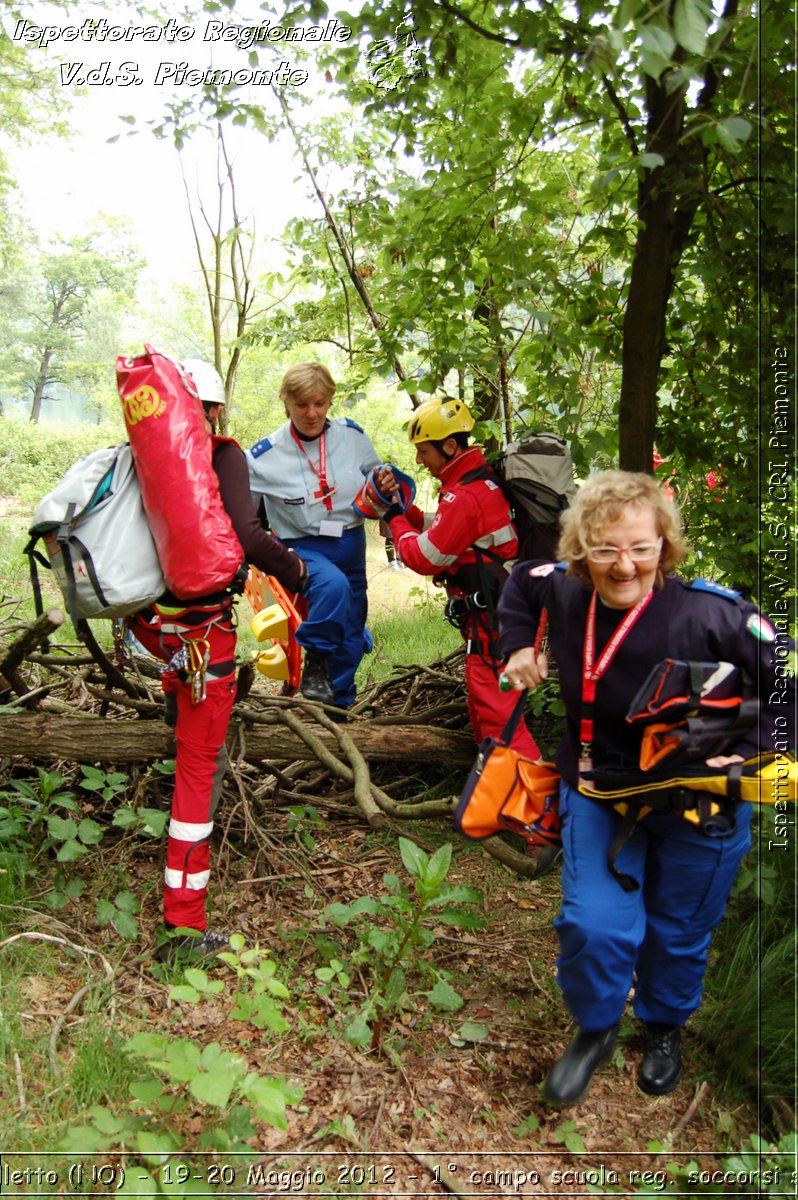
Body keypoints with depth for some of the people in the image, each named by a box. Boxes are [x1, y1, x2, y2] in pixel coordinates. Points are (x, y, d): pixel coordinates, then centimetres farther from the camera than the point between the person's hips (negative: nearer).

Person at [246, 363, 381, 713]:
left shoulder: (351, 435, -5)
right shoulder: (265, 455, -13)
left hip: (351, 543, 4)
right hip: (303, 548, -4)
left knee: (351, 638, 12)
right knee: (333, 586, -38)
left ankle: (340, 704, 34)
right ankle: (317, 660, -13)